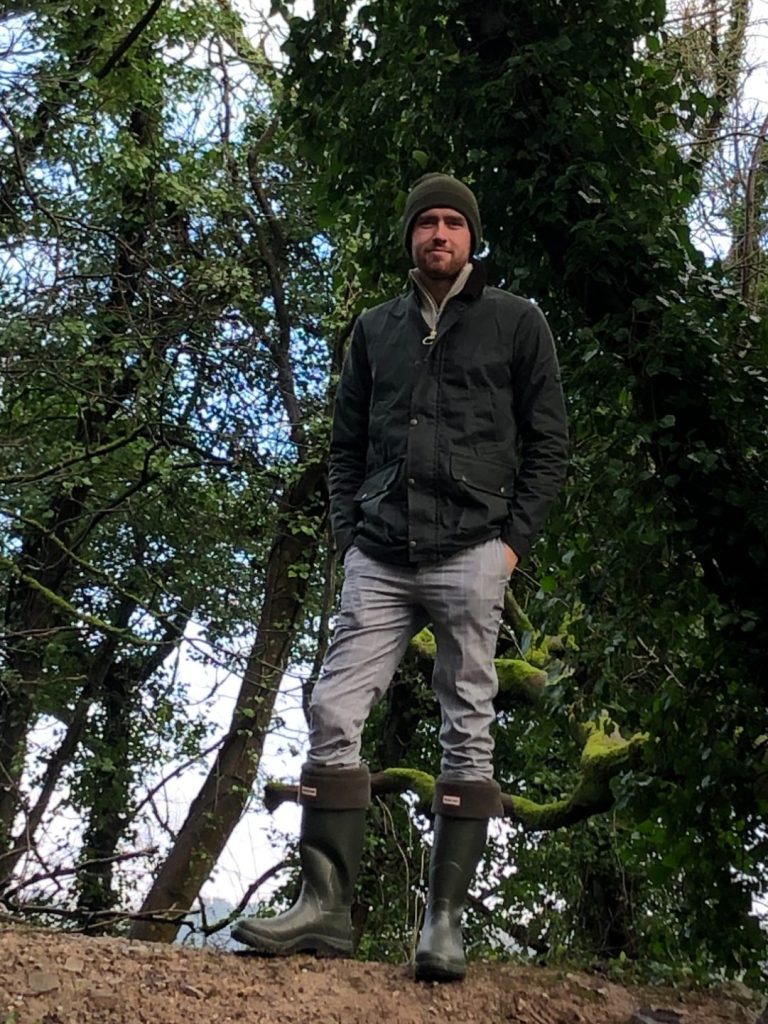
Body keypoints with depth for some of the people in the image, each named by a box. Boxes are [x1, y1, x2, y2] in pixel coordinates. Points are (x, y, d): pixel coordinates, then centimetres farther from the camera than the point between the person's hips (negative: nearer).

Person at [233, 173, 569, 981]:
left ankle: (445, 922, 2)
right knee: (333, 713, -6)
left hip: (470, 555, -3)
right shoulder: (375, 330, 18)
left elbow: (547, 440, 5)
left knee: (466, 732, -3)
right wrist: (347, 536, 6)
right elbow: (346, 445, 19)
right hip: (379, 558, 4)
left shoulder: (516, 322, 9)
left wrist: (515, 538, -5)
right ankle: (326, 905, -1)